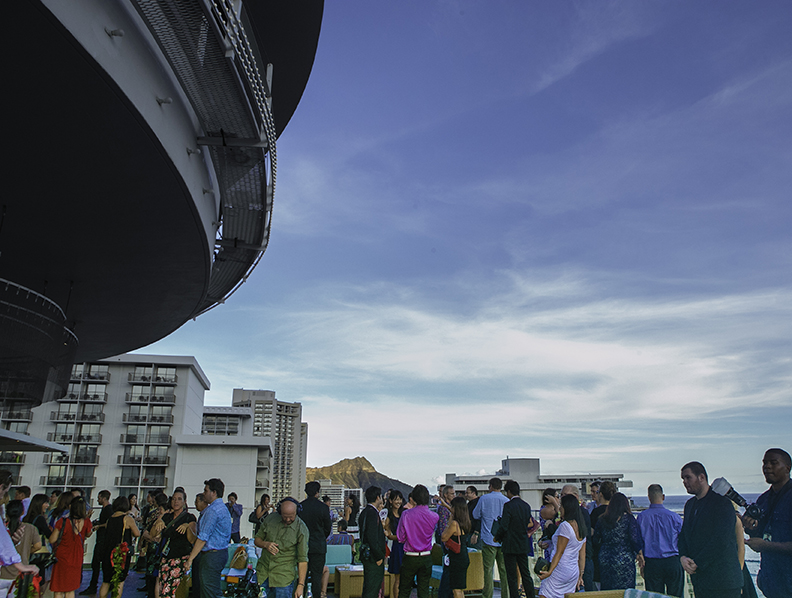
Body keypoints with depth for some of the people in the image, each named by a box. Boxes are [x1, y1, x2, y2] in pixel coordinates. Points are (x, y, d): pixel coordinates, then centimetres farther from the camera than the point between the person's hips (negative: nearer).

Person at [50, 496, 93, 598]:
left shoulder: (63, 522, -19)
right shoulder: (86, 522, -11)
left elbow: (52, 540, -11)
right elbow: (88, 535, 10)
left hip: (62, 558, -2)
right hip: (77, 559, 2)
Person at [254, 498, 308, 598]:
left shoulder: (301, 529, -11)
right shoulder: (270, 519, -1)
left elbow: (302, 559, -11)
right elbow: (257, 539, 11)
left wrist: (301, 585, -16)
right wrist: (265, 544, -12)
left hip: (284, 577, -3)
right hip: (263, 572, 3)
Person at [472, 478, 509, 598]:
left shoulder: (484, 499, -5)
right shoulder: (506, 500, 0)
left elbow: (476, 515, 7)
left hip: (489, 539, -2)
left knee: (488, 570, 2)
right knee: (504, 570, 7)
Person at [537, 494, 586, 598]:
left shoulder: (565, 525, -16)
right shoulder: (581, 527, 9)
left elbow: (559, 553, -17)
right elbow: (582, 555, 13)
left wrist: (549, 571, -15)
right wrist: (580, 575, 19)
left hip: (560, 571, -8)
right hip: (574, 572, 8)